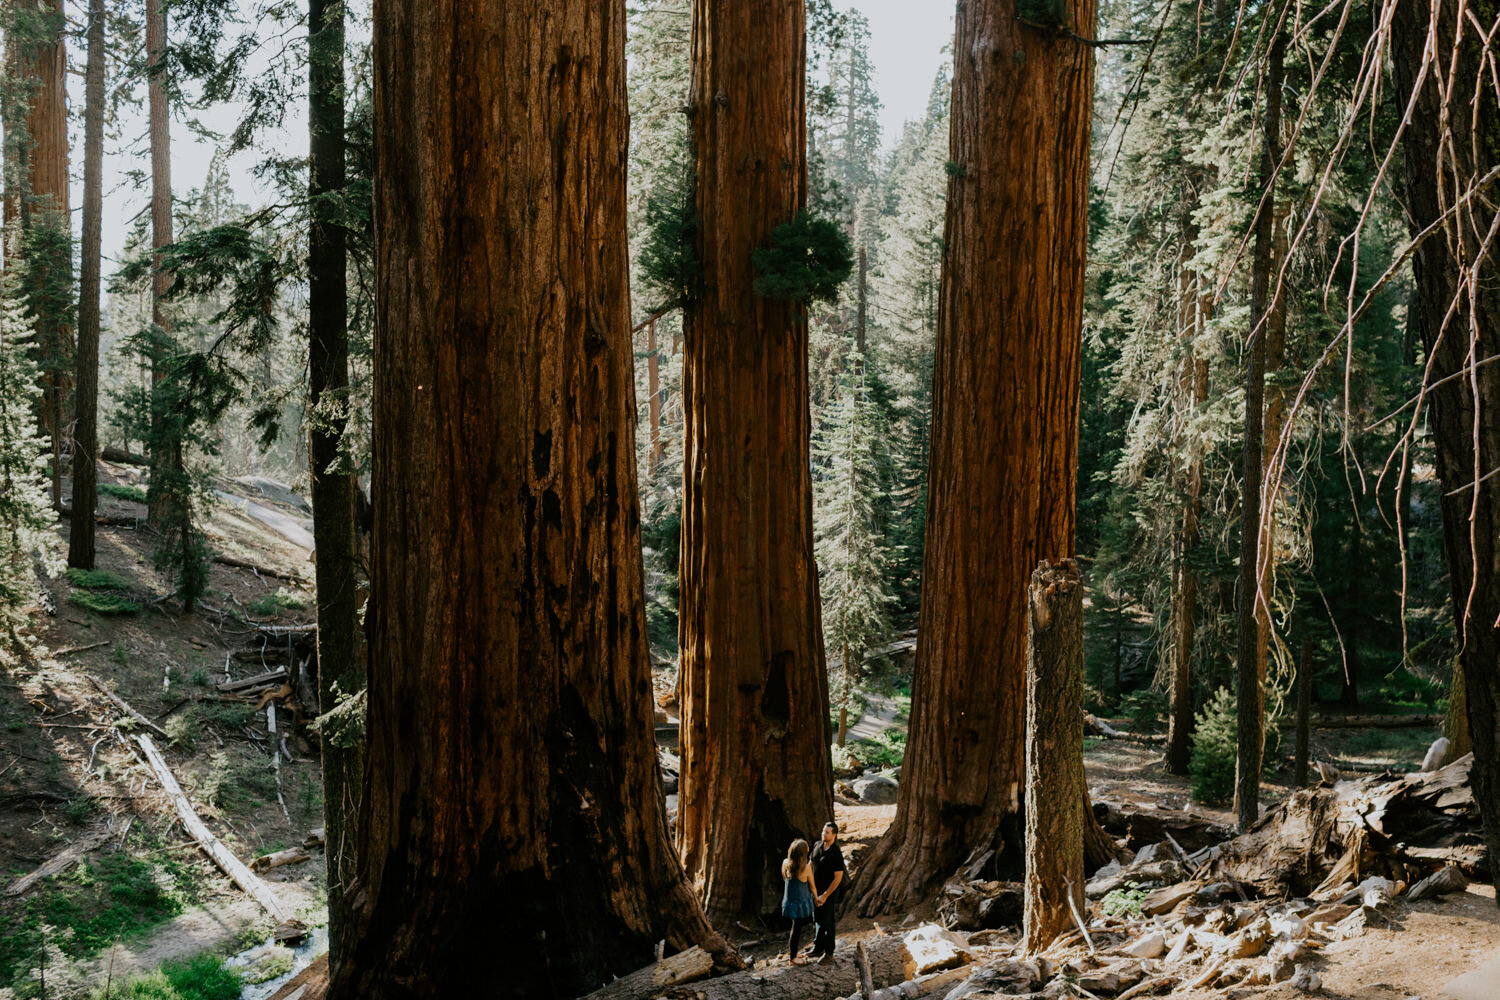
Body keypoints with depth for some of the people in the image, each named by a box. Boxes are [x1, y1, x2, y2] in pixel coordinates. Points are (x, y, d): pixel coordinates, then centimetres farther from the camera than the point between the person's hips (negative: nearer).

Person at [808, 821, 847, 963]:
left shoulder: (836, 853, -22)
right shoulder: (818, 846, -1)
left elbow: (838, 878, -21)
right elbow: (812, 865, 12)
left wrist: (825, 896, -20)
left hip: (830, 890, -7)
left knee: (827, 922, 2)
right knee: (818, 920, 19)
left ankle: (829, 953, 14)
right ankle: (818, 949, 33)